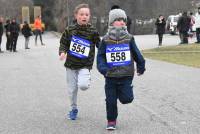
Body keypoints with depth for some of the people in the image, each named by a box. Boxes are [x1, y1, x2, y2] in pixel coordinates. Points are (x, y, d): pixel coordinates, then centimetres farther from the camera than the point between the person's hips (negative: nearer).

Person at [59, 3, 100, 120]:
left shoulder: (93, 32, -5)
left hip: (85, 65, -2)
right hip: (71, 64, 2)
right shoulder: (70, 30, -2)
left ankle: (86, 80, 12)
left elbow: (100, 46, 4)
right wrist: (62, 52, -12)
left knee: (82, 85, -24)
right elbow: (63, 43, 6)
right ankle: (74, 109, 31)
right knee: (72, 89, 10)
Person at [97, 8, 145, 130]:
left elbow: (137, 54, 12)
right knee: (111, 100, 3)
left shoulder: (129, 39, 2)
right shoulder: (106, 40, 0)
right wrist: (102, 67, -14)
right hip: (110, 76, 0)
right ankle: (111, 121, 21)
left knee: (127, 99, -8)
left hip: (126, 75, 0)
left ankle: (122, 92, 27)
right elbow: (100, 56, 3)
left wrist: (141, 67, 21)